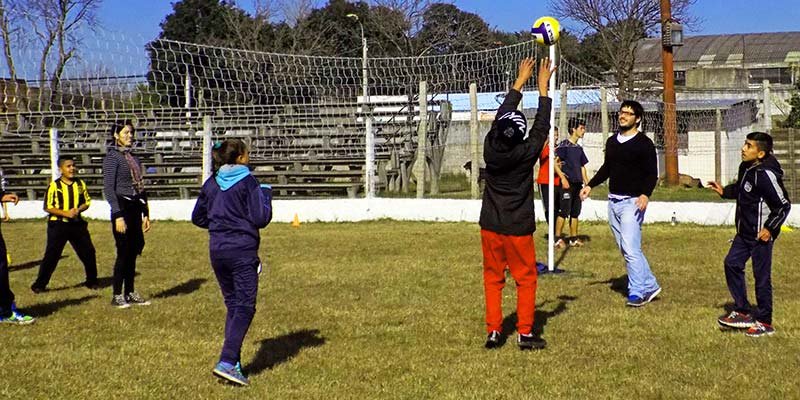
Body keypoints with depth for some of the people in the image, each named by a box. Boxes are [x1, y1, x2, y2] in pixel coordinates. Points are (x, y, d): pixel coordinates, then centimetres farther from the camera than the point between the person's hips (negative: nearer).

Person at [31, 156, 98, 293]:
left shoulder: (80, 184, 6)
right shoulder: (54, 185, -6)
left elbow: (87, 202, 11)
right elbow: (48, 207, -8)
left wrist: (78, 210, -11)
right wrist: (66, 213, -19)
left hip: (77, 224, 4)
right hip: (58, 225, -4)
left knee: (88, 252, 7)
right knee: (51, 255, -4)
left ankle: (91, 281, 23)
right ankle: (40, 284, 5)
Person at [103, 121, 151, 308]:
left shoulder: (133, 158, 14)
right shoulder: (112, 157, -8)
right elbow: (108, 188, -14)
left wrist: (145, 213, 16)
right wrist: (118, 215, -19)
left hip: (136, 208, 7)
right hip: (122, 208, -7)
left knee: (133, 252, 10)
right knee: (123, 253, -5)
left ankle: (130, 293, 19)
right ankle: (117, 296, 5)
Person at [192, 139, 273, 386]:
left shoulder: (211, 184, 9)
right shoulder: (247, 182, -9)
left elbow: (198, 218, 15)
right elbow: (261, 219, -11)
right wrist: (266, 195, 3)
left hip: (217, 251, 6)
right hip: (242, 250, -6)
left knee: (232, 305, 16)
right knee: (245, 307, -4)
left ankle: (233, 361, 16)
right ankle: (227, 362, -16)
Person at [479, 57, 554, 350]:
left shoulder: (490, 147, -8)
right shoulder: (527, 153, -16)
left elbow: (502, 113, 5)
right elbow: (542, 125, -3)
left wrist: (520, 81, 14)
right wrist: (543, 87, 6)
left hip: (490, 227, 3)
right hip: (518, 229, -3)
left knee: (493, 279, 11)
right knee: (526, 279, 8)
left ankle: (493, 332, 12)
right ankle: (525, 334, 9)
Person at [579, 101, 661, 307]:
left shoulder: (644, 143, -7)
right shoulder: (612, 141, 13)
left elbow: (652, 174, -11)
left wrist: (645, 194, -26)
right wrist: (590, 185, 13)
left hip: (632, 201, -7)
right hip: (613, 201, 8)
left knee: (631, 248, -12)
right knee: (625, 249, 10)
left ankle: (638, 292, -3)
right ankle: (649, 285, 21)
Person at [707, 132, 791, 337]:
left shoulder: (766, 174, -22)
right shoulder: (745, 167, 4)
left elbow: (783, 205, -18)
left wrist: (770, 228, -18)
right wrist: (724, 191, 7)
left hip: (761, 235, -9)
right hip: (745, 232, 9)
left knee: (761, 276, 0)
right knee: (732, 264, 12)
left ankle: (764, 322, 13)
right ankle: (743, 312, 23)